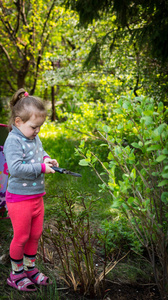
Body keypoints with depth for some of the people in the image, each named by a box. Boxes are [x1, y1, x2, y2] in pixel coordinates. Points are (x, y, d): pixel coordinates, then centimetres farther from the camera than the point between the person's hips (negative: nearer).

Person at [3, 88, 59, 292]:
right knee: (21, 236, 6)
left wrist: (47, 159, 3)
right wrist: (41, 168, -25)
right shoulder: (13, 141, -19)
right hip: (20, 199, -8)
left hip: (37, 196, 8)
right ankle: (16, 274, 25)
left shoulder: (34, 138, 6)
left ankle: (30, 268, 35)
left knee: (35, 234, 17)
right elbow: (15, 168, -29)